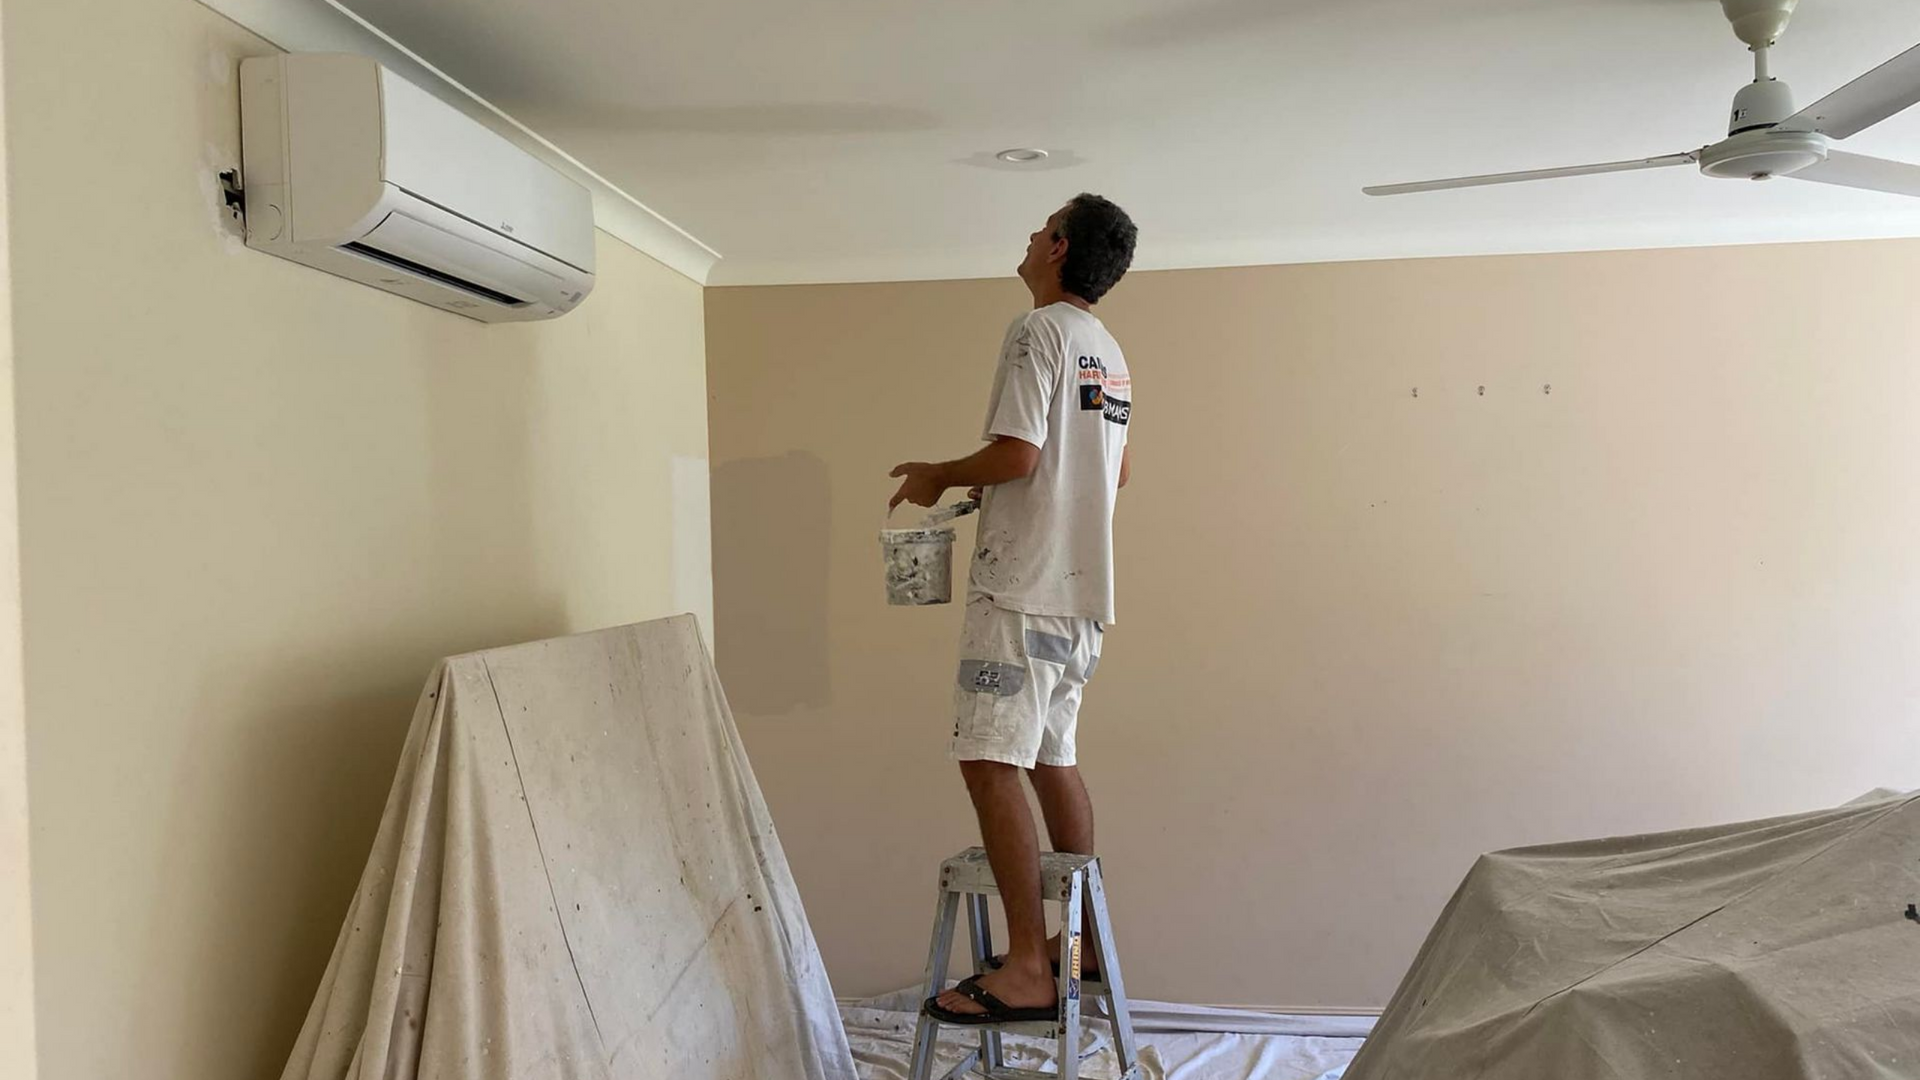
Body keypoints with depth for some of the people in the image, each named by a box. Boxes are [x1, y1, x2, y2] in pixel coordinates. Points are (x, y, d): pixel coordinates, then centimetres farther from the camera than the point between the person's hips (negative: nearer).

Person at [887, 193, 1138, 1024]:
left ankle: (1027, 970, -9)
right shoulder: (1110, 352, 19)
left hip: (1024, 589, -10)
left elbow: (1015, 455, -19)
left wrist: (939, 477, -1)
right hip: (1080, 591, 10)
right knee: (1051, 757, 16)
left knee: (990, 762, -10)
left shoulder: (1038, 331, -9)